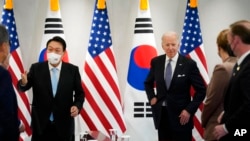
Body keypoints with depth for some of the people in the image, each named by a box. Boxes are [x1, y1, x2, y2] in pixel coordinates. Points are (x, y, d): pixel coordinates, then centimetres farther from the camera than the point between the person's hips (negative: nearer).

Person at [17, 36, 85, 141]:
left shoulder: (72, 70, -2)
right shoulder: (36, 68, -3)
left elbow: (80, 93, 5)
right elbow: (22, 88, -5)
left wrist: (77, 106, -15)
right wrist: (23, 83, -29)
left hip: (63, 124, 0)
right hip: (40, 123, 0)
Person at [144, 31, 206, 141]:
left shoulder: (189, 64, -8)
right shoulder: (156, 62, 3)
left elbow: (201, 90, -3)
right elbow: (148, 83, 21)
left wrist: (189, 110, -10)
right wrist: (152, 98, 5)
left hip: (181, 116, -3)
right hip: (161, 114, 3)